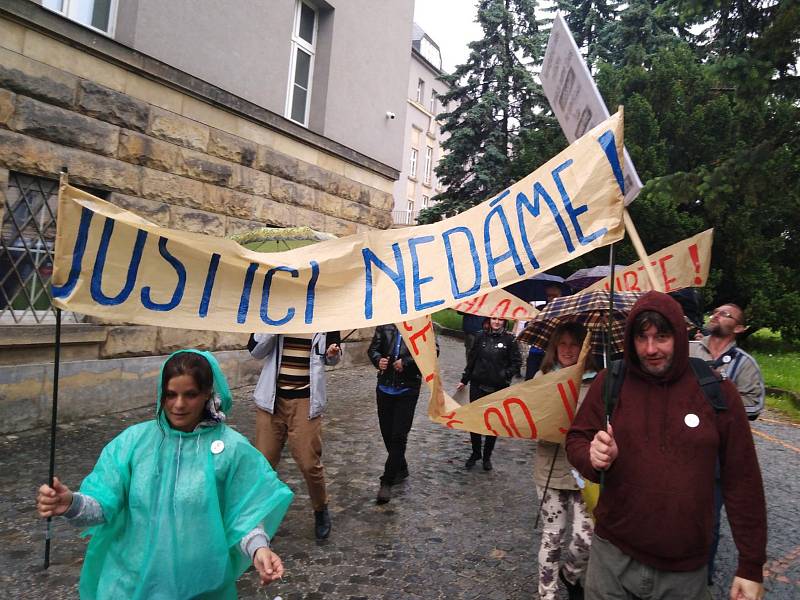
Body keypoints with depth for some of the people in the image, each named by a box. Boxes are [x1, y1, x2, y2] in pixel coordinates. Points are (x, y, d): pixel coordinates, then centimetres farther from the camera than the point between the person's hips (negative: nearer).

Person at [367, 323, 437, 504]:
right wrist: (378, 360, -12)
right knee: (387, 433, 13)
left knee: (399, 436, -3)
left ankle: (387, 482, 9)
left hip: (407, 389, -4)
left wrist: (406, 362, -18)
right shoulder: (384, 325, 4)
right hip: (385, 387, 4)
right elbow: (373, 348, 9)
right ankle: (401, 469, 36)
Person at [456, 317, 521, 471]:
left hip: (498, 389, -2)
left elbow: (517, 362, -1)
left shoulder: (509, 339, -4)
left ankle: (487, 456, 25)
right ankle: (475, 453, 27)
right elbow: (471, 359, 10)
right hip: (478, 386, 2)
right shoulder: (481, 336, 4)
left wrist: (506, 375, -17)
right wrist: (464, 380, 12)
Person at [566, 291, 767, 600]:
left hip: (687, 570, 0)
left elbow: (742, 480, -2)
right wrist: (593, 456, -22)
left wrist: (751, 566, 0)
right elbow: (576, 440, 2)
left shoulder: (718, 391, -6)